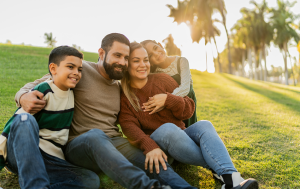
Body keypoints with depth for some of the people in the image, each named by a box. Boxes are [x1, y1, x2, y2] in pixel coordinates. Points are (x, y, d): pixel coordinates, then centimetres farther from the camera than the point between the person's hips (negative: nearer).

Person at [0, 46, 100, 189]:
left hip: (52, 161, 5)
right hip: (21, 154, -4)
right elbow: (13, 125, -12)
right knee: (25, 120, -36)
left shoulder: (72, 92, 8)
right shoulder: (42, 92, -8)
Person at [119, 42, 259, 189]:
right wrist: (149, 147, -36)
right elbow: (129, 127, -15)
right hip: (153, 141, -3)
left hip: (179, 136, 3)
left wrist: (168, 99, -16)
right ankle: (220, 169, -26)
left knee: (203, 125, -27)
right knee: (167, 128, -35)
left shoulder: (162, 80, 7)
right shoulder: (123, 96, 1)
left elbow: (188, 111, 5)